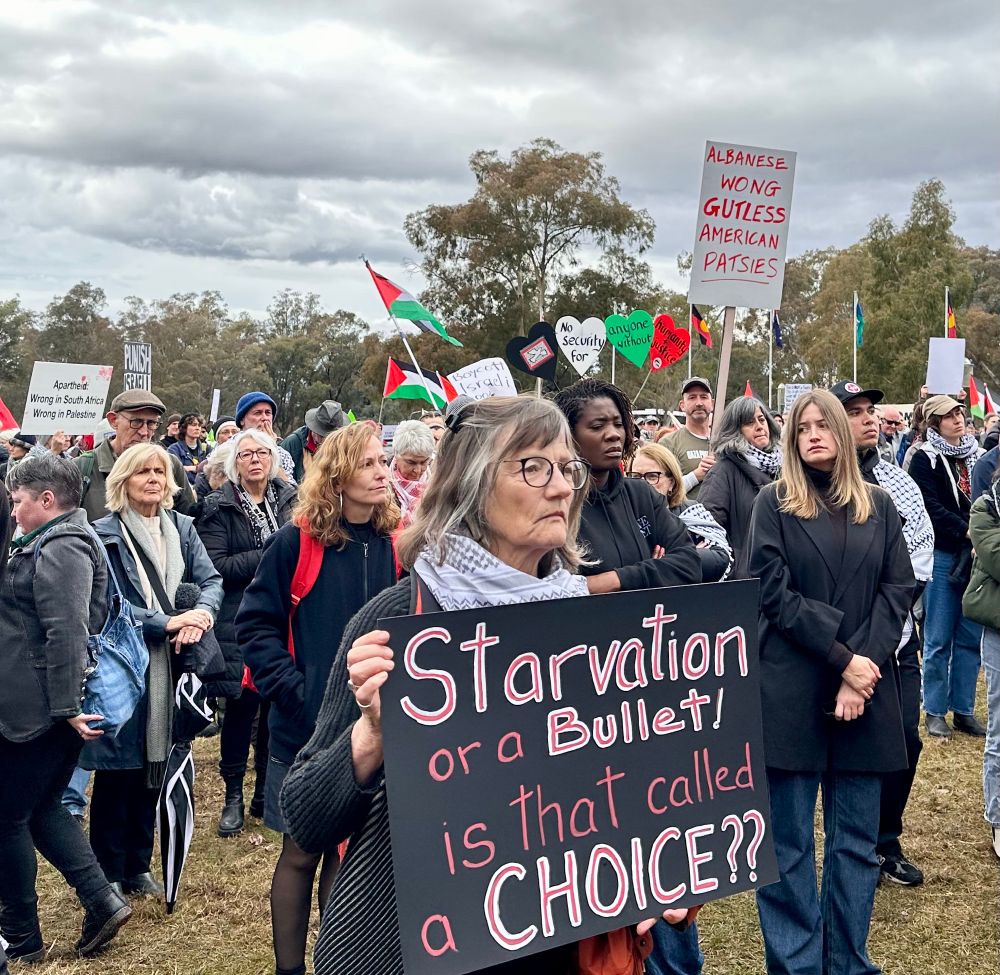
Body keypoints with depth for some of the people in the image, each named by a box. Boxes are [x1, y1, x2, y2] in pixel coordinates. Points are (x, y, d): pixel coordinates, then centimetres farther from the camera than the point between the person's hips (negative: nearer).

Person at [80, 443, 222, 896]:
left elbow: (211, 580, 4)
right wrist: (165, 622, -20)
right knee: (117, 771, 2)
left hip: (167, 666, 5)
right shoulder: (105, 534, -7)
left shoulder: (181, 527, 8)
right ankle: (109, 876, 15)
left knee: (153, 768, 12)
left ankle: (138, 867, 25)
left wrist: (200, 614, -17)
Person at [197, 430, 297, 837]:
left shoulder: (289, 500, 7)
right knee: (242, 705, 1)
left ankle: (266, 793, 22)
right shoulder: (219, 507, -3)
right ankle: (233, 796, 15)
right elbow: (214, 565, -13)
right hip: (239, 623, -3)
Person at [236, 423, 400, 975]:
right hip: (308, 725, -3)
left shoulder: (395, 543, 2)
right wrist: (293, 689, -15)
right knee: (301, 851, 7)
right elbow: (254, 623, -7)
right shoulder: (298, 541, -9)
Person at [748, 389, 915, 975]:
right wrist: (841, 658, -13)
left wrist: (864, 666, -10)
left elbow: (899, 589, 3)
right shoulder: (774, 504, 2)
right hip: (791, 690, -3)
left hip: (866, 688, 3)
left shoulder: (879, 505, 10)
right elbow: (775, 593, -6)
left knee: (857, 839, 9)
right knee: (788, 842, 2)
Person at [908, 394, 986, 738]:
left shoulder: (978, 455, 14)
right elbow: (930, 508, -12)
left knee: (971, 638, 7)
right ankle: (935, 712, 9)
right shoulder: (925, 459, -4)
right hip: (941, 557, -5)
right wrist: (967, 531, -19)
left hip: (975, 557, 5)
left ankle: (963, 710, 16)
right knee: (939, 639, 0)